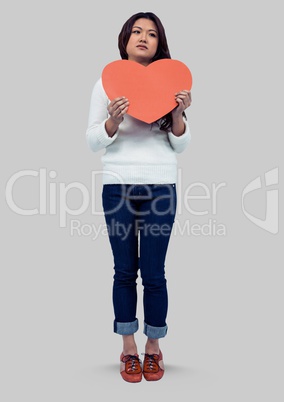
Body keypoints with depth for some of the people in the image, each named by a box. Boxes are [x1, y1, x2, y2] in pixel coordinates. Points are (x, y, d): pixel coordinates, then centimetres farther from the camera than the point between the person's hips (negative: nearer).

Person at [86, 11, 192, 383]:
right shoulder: (107, 82, 5)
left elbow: (181, 145, 6)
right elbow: (92, 141, 2)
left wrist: (178, 114, -11)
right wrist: (113, 120, -16)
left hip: (160, 187, 0)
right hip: (117, 186, 0)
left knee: (153, 273, 3)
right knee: (125, 271, 7)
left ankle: (153, 348, 23)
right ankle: (129, 348, 24)